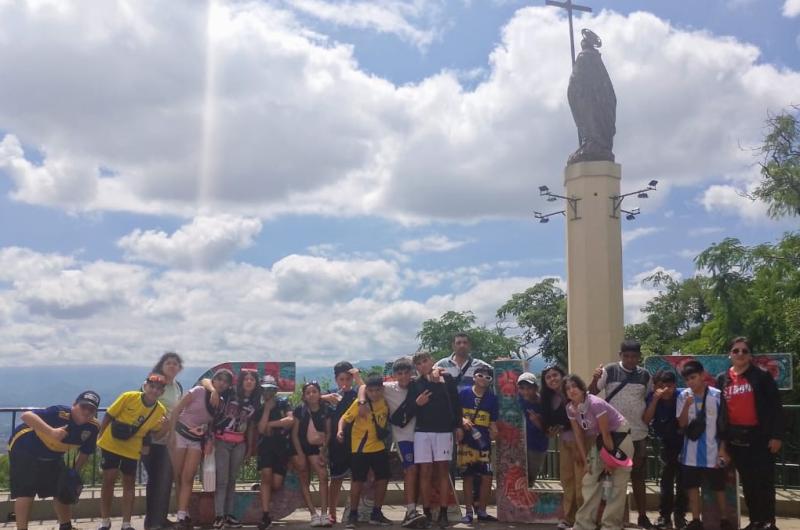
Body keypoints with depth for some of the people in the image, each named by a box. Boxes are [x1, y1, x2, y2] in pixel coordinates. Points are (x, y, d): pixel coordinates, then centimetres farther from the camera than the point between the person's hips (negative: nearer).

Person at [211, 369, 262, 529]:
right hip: (221, 441, -4)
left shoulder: (255, 403, 6)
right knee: (222, 479, -6)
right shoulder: (230, 394, -6)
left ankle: (229, 515, 15)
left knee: (232, 480, 9)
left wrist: (250, 447, 14)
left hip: (239, 444, 4)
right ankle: (219, 516, -3)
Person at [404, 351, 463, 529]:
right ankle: (427, 513, 7)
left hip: (444, 431, -1)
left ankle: (443, 513, 3)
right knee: (425, 472, 1)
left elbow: (455, 402, 2)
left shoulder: (447, 378, 4)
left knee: (443, 470, -1)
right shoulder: (415, 384, 8)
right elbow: (409, 410, 5)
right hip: (422, 431, 1)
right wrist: (417, 403, -15)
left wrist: (458, 425, -3)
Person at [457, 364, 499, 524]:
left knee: (487, 477, -2)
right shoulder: (464, 393, -1)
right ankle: (469, 512, 11)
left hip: (483, 442, 2)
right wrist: (462, 420, -17)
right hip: (466, 441, -2)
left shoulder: (492, 398, 6)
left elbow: (493, 421, 8)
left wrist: (494, 431, -12)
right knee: (468, 476, 2)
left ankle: (481, 511, 12)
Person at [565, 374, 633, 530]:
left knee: (617, 483, -6)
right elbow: (578, 435, 0)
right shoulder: (570, 408, -8)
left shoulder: (595, 404, -30)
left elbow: (606, 433, -23)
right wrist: (585, 460, -2)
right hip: (600, 439, 7)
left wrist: (610, 460, -16)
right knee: (590, 480, 6)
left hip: (619, 436, -7)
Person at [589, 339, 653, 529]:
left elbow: (650, 399, 14)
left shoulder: (645, 375, 2)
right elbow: (591, 392, -9)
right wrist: (595, 379, -28)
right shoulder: (609, 371, -7)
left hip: (638, 434, 2)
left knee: (638, 476, 12)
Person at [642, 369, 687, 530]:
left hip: (682, 443, -1)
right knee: (666, 480, 0)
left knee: (682, 480, 3)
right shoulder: (653, 398, -14)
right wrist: (655, 399, -31)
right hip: (665, 444, 1)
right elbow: (646, 420, -26)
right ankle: (665, 515, 8)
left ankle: (680, 515, 15)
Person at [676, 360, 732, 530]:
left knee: (718, 487, 8)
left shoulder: (717, 395, -8)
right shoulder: (683, 396, -2)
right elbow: (682, 424, -4)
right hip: (691, 453, 2)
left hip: (713, 452, -2)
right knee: (692, 486, 8)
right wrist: (687, 405, -20)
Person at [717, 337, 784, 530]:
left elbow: (775, 407, -5)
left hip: (759, 436, -4)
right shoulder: (722, 379, 7)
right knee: (747, 481, 10)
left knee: (765, 481, -1)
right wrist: (721, 439, 6)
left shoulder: (762, 377, -3)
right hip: (735, 438, 4)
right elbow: (718, 411, 9)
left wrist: (776, 435, -11)